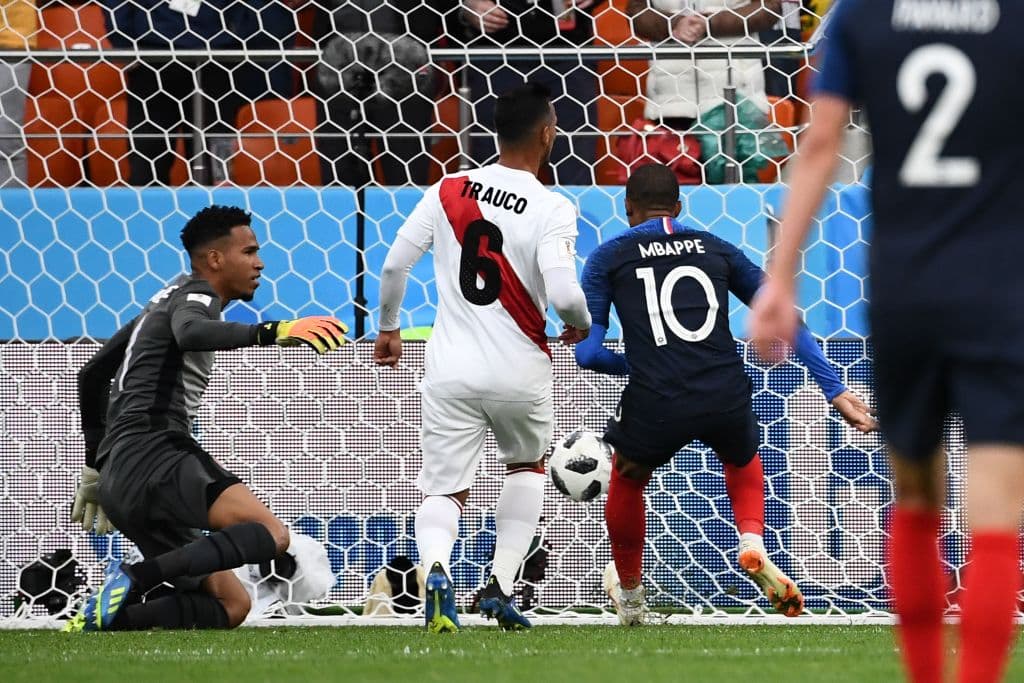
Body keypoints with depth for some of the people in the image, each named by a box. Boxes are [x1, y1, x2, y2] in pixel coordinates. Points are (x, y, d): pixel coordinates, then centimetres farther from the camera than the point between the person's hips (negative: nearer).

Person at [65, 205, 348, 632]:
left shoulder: (166, 301, 30)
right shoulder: (196, 293, 1)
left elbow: (92, 374, 37)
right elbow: (190, 333, -25)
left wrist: (96, 464, 41)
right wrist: (272, 333, -35)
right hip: (153, 455, -10)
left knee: (231, 605, 3)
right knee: (270, 535, -28)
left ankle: (100, 621, -12)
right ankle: (132, 579, -34)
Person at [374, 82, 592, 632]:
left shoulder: (449, 190, 0)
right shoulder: (552, 209, -10)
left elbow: (394, 265, 1)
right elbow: (563, 293, -21)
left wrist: (388, 329, 18)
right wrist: (581, 324, 2)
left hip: (451, 370, 1)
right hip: (519, 373, -1)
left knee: (444, 489, 5)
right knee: (526, 465, 27)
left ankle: (435, 569, -27)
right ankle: (501, 585, 15)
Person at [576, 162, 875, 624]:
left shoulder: (607, 258, 12)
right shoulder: (716, 249, 19)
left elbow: (587, 351, 5)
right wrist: (835, 390, 16)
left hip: (655, 406, -2)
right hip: (727, 396, 2)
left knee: (627, 481, 31)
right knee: (744, 462, 37)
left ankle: (629, 598, 45)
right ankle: (753, 546, 11)